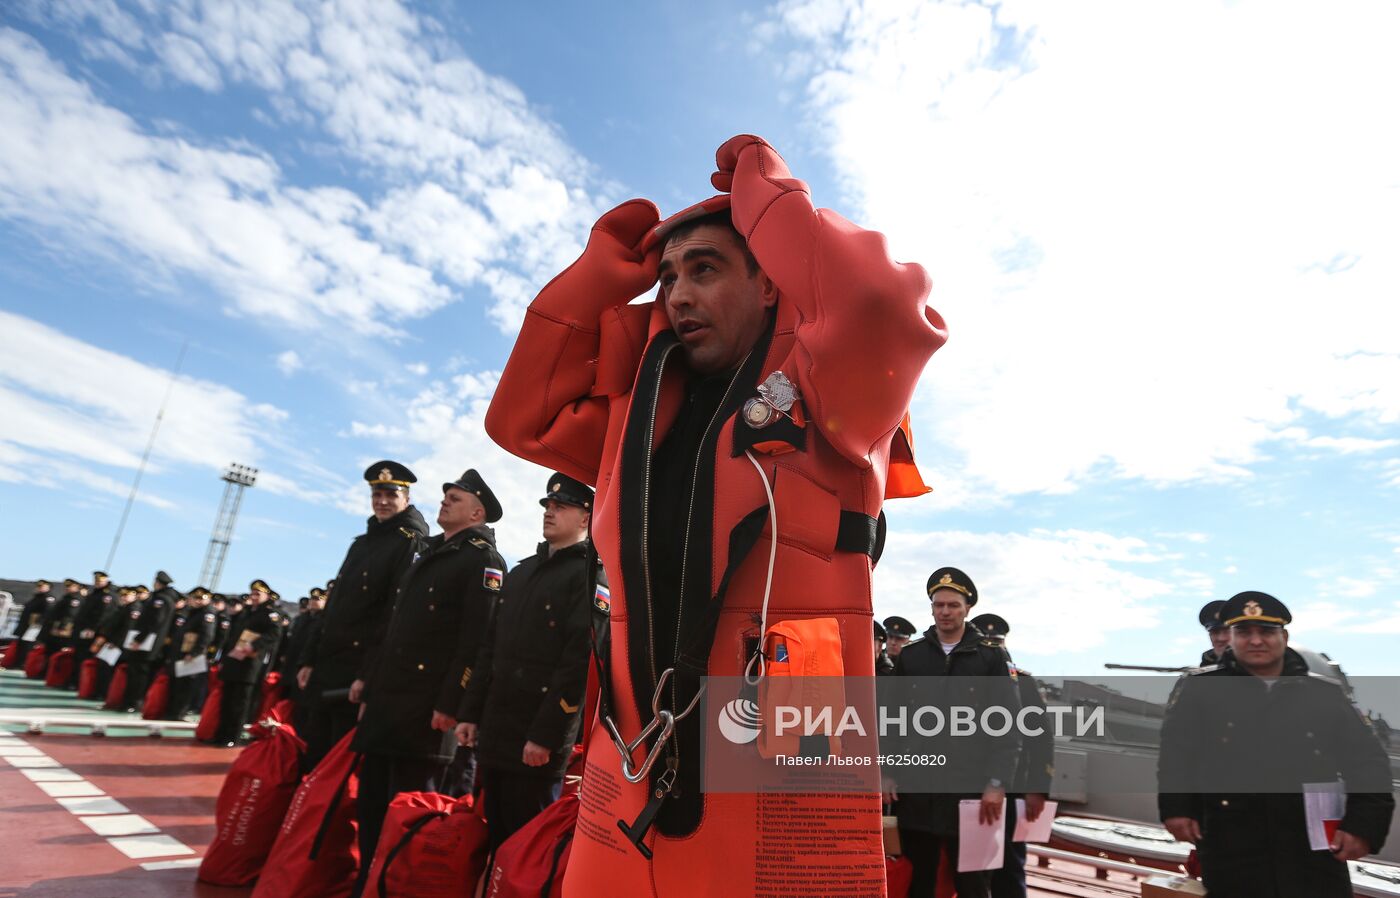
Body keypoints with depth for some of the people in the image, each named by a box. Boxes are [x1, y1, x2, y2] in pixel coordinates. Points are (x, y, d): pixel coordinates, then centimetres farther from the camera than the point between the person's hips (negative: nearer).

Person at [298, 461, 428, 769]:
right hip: (326, 671, 8)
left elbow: (396, 616, -19)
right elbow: (334, 606, 18)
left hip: (358, 675, -8)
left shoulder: (412, 544, -11)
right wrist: (309, 659, 14)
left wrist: (368, 675, -21)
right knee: (313, 759, 15)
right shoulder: (361, 543, 16)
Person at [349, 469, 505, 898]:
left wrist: (449, 704, -20)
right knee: (371, 805, 15)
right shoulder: (426, 554, 19)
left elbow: (476, 639, -17)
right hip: (387, 702, 8)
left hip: (426, 709, -8)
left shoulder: (483, 560, -8)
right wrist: (371, 692, 19)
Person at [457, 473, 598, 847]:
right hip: (495, 733, 7)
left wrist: (545, 737, -18)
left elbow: (578, 663, -18)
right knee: (496, 837, 17)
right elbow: (490, 648, 16)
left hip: (538, 741, -7)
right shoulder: (520, 572, 15)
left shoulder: (590, 575, -11)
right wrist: (470, 714, 12)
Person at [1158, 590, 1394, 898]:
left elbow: (1368, 762, 10)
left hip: (1313, 854, 2)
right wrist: (1175, 808, -10)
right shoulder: (1200, 688, 2)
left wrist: (1363, 825, -2)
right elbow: (1172, 751, 0)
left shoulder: (1325, 693, 9)